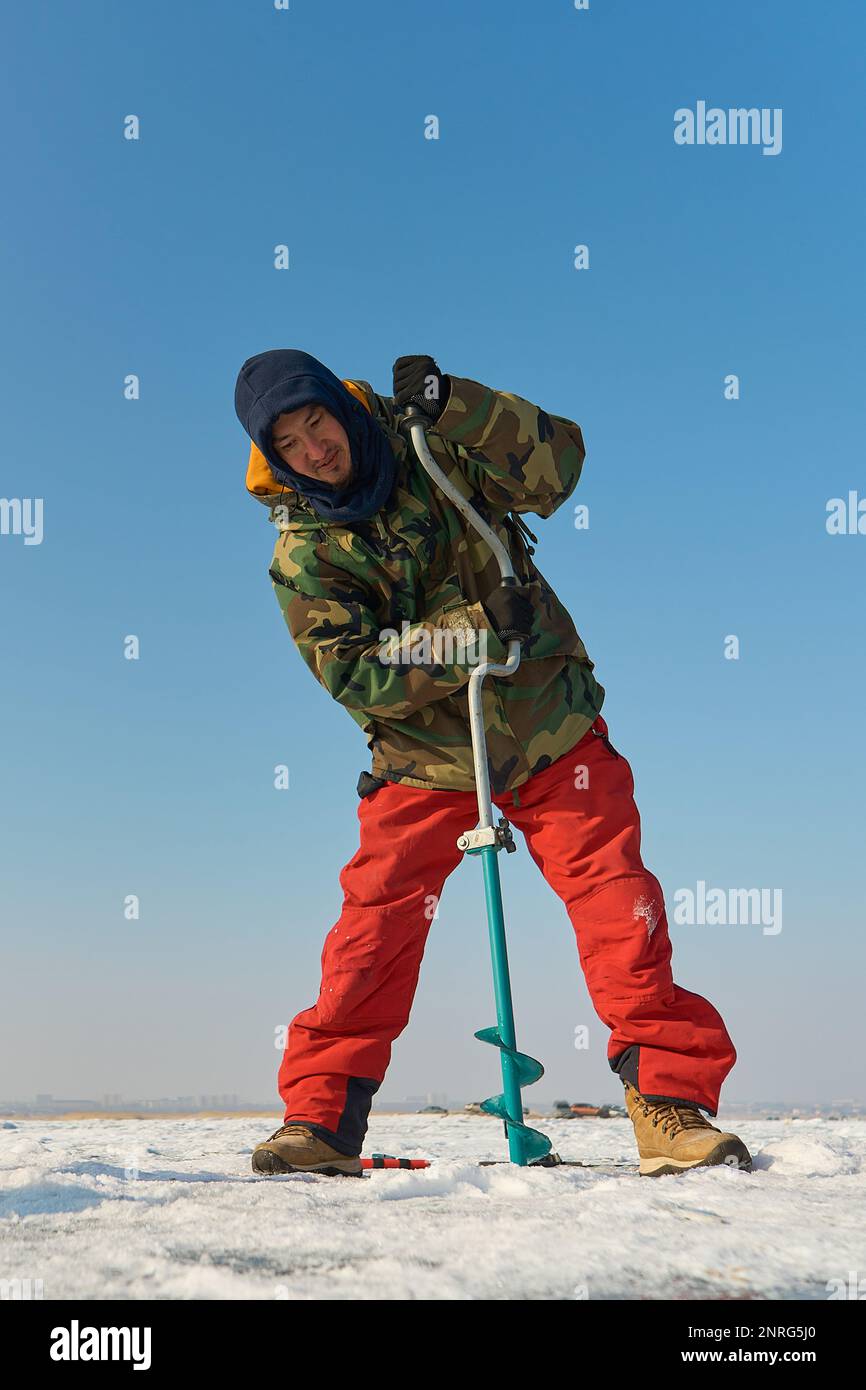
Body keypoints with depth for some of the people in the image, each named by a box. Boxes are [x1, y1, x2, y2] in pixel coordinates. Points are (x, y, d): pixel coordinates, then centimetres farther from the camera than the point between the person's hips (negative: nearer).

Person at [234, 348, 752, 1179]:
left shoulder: (430, 450, -3)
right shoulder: (302, 554, -6)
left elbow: (556, 468, -13)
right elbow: (353, 673, -15)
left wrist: (458, 405, -23)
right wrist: (468, 640, -25)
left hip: (550, 728, 1)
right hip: (425, 756, 0)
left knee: (617, 903, -6)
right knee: (375, 920, -7)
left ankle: (671, 1106, 2)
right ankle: (321, 1118, 7)